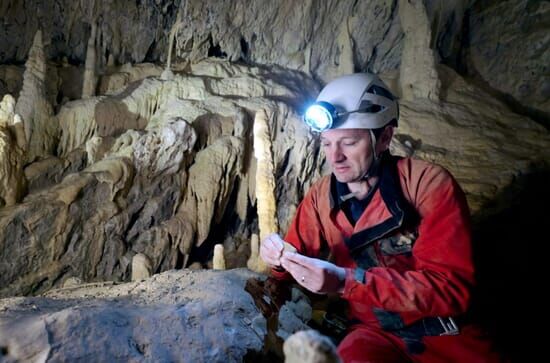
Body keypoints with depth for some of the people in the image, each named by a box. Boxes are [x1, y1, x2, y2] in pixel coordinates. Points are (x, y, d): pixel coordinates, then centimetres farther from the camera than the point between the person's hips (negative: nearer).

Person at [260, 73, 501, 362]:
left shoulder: (430, 184, -13)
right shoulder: (319, 197, 0)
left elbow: (451, 287, -18)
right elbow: (299, 257, 11)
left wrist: (347, 281, -27)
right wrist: (282, 259, -13)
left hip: (447, 333, 0)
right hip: (374, 332, 0)